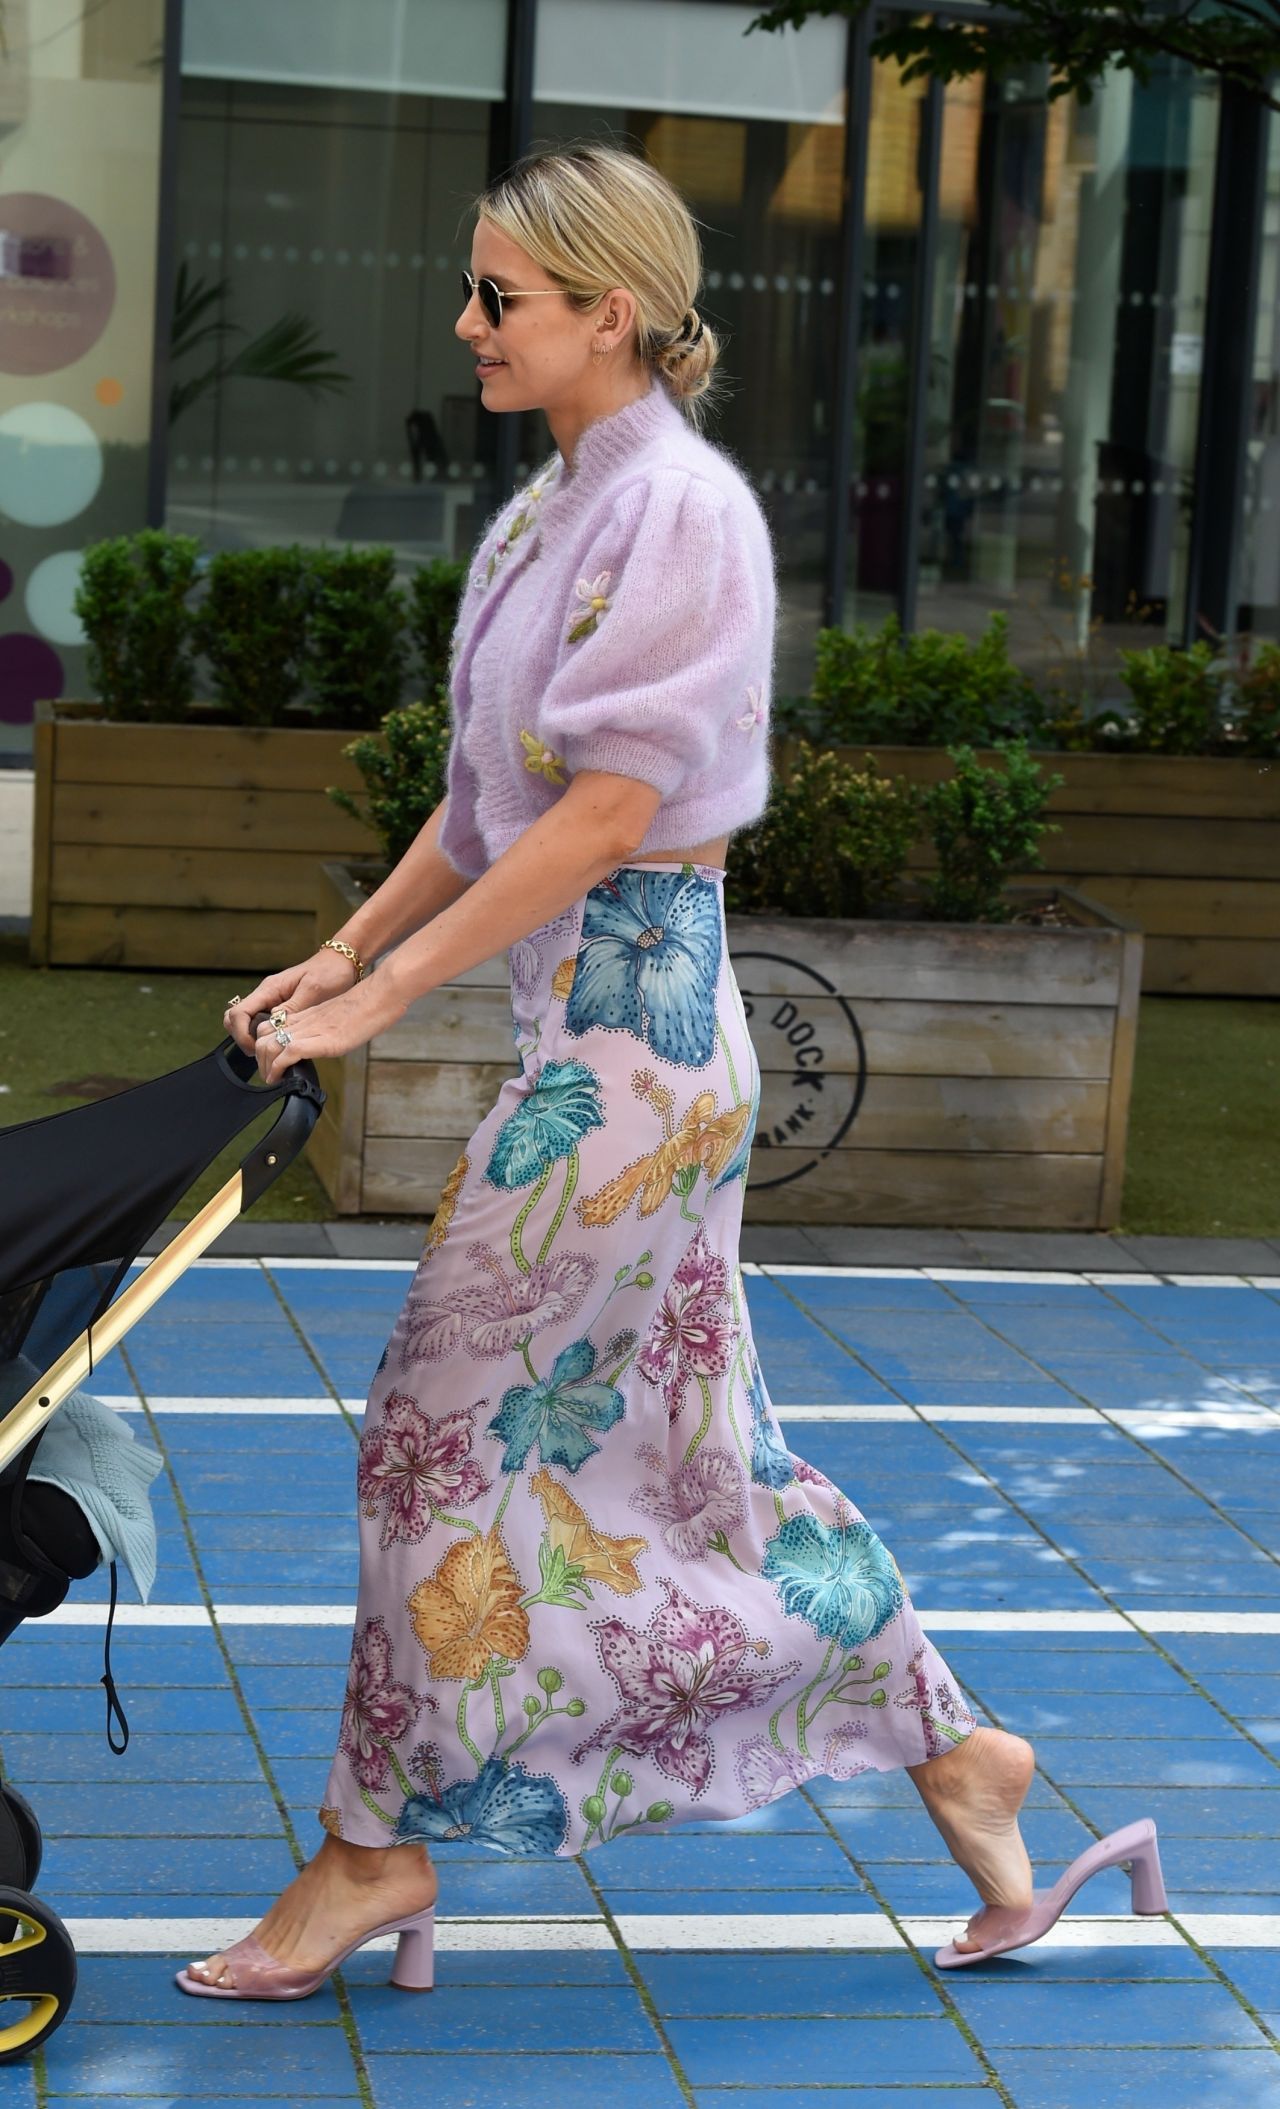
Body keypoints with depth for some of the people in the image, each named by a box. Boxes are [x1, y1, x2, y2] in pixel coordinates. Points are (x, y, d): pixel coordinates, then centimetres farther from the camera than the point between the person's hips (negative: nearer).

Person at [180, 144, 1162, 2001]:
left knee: (456, 1413, -2)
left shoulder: (683, 507, -15)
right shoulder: (550, 512, 12)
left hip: (636, 1014, -9)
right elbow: (487, 797, 17)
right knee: (689, 1427, 13)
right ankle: (948, 1748, 24)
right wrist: (343, 950, 10)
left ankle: (382, 1842, 11)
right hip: (590, 1012, 9)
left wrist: (389, 995, -18)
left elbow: (605, 814, -20)